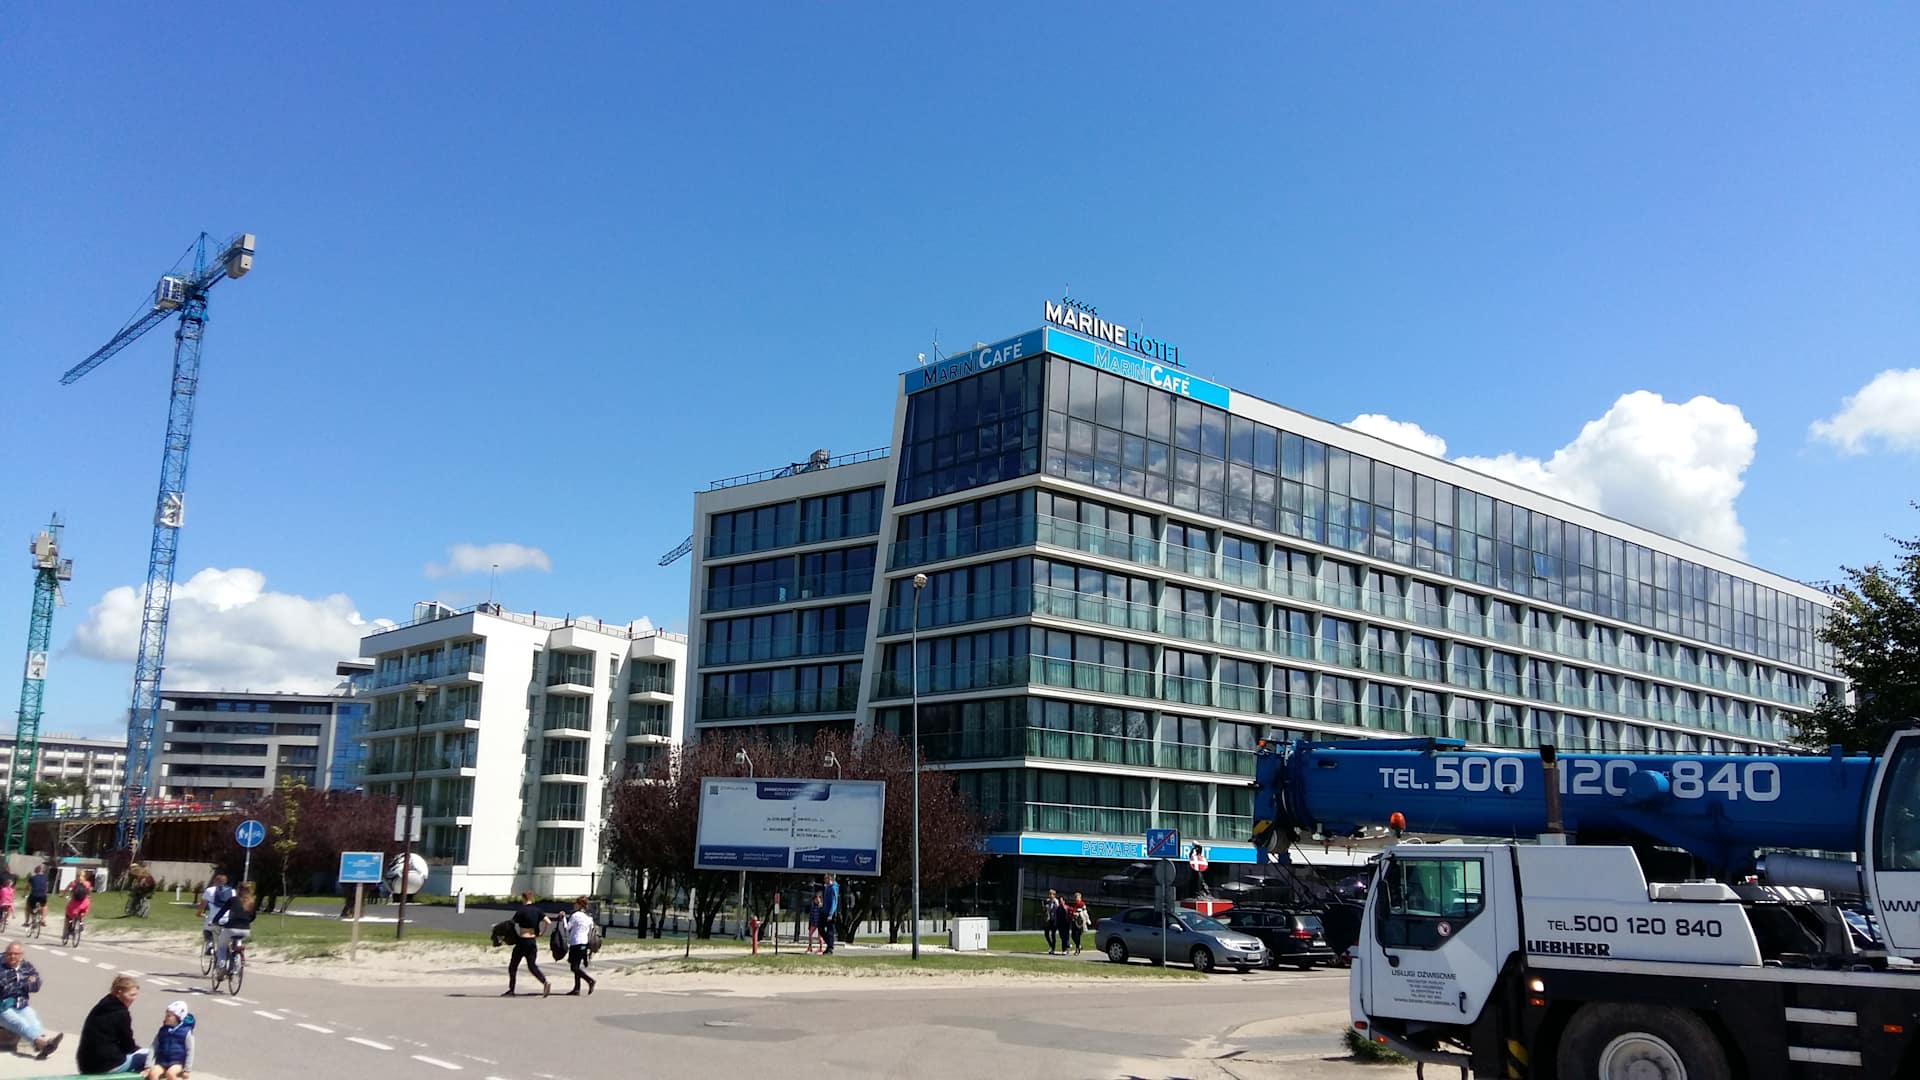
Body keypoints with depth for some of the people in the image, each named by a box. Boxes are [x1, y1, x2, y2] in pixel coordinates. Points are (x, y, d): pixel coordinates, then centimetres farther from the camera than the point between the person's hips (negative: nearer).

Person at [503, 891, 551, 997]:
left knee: (513, 966, 10)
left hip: (523, 941, -5)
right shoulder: (536, 910, 5)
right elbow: (547, 922, -1)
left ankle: (511, 990, 14)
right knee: (532, 966, 5)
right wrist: (542, 933, 10)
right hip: (533, 940, 5)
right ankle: (545, 982, -17)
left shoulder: (521, 911, -10)